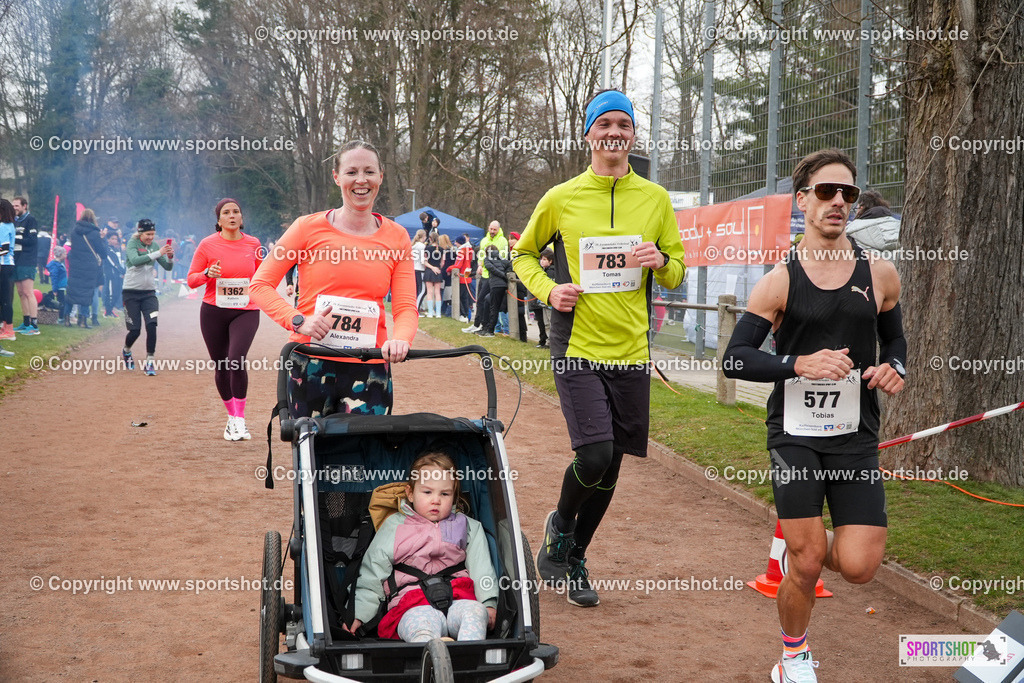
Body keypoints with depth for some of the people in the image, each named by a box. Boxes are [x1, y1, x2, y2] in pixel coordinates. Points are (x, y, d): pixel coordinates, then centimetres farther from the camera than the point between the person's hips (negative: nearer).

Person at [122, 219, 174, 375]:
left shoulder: (155, 246, 5)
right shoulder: (132, 244, -8)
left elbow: (167, 267, 3)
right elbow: (135, 260, -28)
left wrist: (170, 257, -18)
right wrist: (158, 253, -33)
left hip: (149, 293, 3)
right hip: (131, 293, -3)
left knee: (151, 325, -15)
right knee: (135, 330, -3)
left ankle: (149, 361, -7)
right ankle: (126, 351, 29)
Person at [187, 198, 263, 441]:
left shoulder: (253, 244, 4)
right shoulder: (207, 245, 0)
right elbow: (192, 280, 3)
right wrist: (208, 273, -16)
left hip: (246, 311, -1)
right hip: (213, 311, 1)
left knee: (236, 360, -20)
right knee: (220, 366, 6)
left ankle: (240, 420, -10)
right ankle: (231, 416, 26)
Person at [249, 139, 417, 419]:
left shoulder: (396, 237, 7)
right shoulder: (309, 227, 1)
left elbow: (406, 307, 3)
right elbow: (260, 285, 1)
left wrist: (400, 339, -19)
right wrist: (298, 320, -15)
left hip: (370, 369, 1)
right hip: (311, 365, -1)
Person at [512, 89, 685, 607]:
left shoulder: (656, 199, 7)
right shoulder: (561, 199, 0)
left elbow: (676, 272, 14)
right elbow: (524, 253, 14)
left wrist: (661, 261, -10)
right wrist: (547, 289, -6)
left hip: (631, 351, 3)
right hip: (576, 348, -3)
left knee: (610, 465, 9)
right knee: (594, 456, -17)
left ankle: (574, 559, 30)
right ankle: (559, 525, 15)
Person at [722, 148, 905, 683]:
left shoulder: (879, 274, 4)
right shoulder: (779, 281, -4)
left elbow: (894, 338, 21)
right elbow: (735, 359, -6)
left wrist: (893, 369, -2)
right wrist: (800, 364, -21)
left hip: (856, 437, 2)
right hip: (795, 433, -2)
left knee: (859, 566, -7)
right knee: (806, 564, -3)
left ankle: (801, 539, 29)